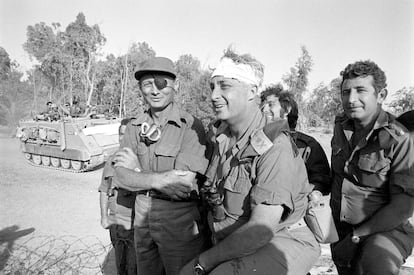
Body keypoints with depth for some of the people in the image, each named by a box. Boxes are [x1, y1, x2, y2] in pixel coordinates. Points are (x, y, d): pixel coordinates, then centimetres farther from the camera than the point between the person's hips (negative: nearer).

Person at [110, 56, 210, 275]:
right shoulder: (134, 127, 1)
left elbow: (184, 185, -23)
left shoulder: (191, 126, -17)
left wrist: (138, 171, -13)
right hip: (143, 216, 5)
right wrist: (160, 179, -23)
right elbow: (121, 177, -6)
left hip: (180, 221, -5)